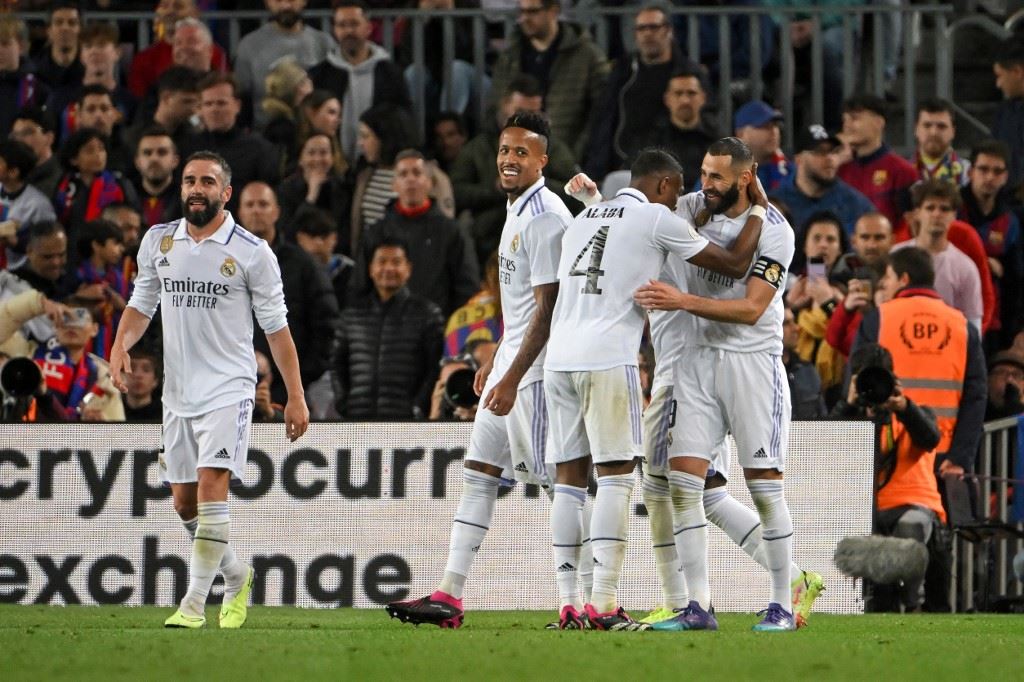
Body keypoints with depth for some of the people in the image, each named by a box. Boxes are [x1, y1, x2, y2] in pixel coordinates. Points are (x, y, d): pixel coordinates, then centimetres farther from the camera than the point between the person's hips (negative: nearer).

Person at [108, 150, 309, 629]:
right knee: (184, 503, 8)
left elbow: (276, 327, -1)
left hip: (228, 389, -5)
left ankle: (193, 604, -17)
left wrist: (296, 397, -2)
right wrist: (121, 345, -4)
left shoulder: (252, 252, -4)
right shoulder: (158, 241, 7)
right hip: (178, 392, 5)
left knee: (211, 490, -18)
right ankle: (236, 577, 31)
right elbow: (141, 304, 17)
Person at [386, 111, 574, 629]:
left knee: (556, 480, -8)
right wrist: (495, 359, 26)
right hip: (511, 364, 10)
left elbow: (547, 308, -20)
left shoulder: (545, 217, -16)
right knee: (478, 472, 6)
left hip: (536, 370, -10)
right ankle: (449, 596, 5)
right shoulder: (518, 211, 15)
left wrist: (512, 377, -23)